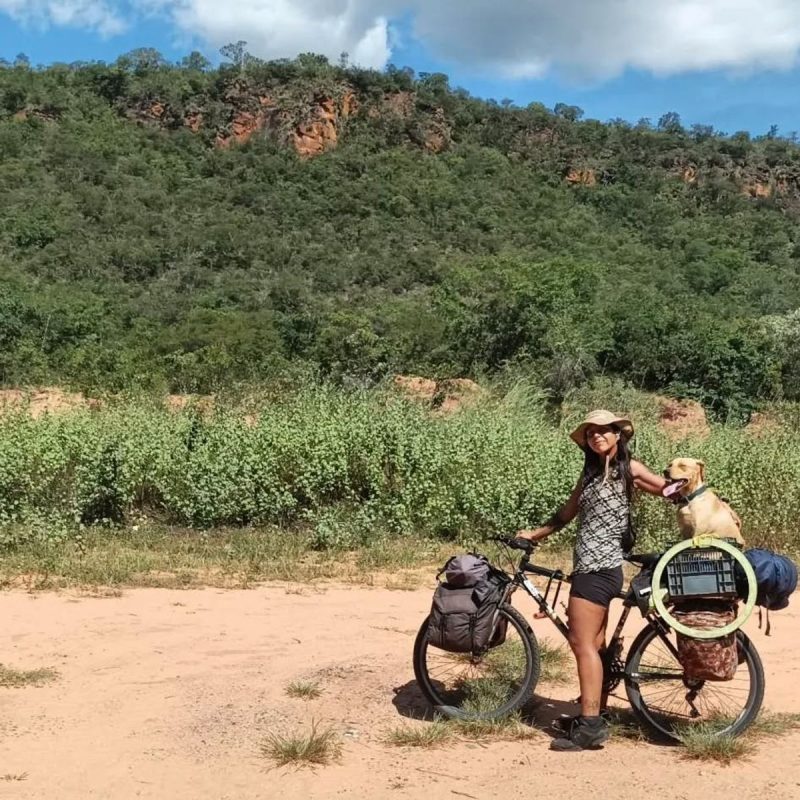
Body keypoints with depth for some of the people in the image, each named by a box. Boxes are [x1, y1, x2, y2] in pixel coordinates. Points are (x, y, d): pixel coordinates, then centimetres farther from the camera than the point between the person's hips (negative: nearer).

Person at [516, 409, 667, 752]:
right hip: (592, 566, 8)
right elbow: (567, 513, 23)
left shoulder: (629, 469, -4)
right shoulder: (590, 472, 17)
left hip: (598, 567, -8)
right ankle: (594, 716, 19)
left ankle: (590, 725, -8)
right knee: (594, 644, 12)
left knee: (583, 643, -10)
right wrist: (534, 534, 24)